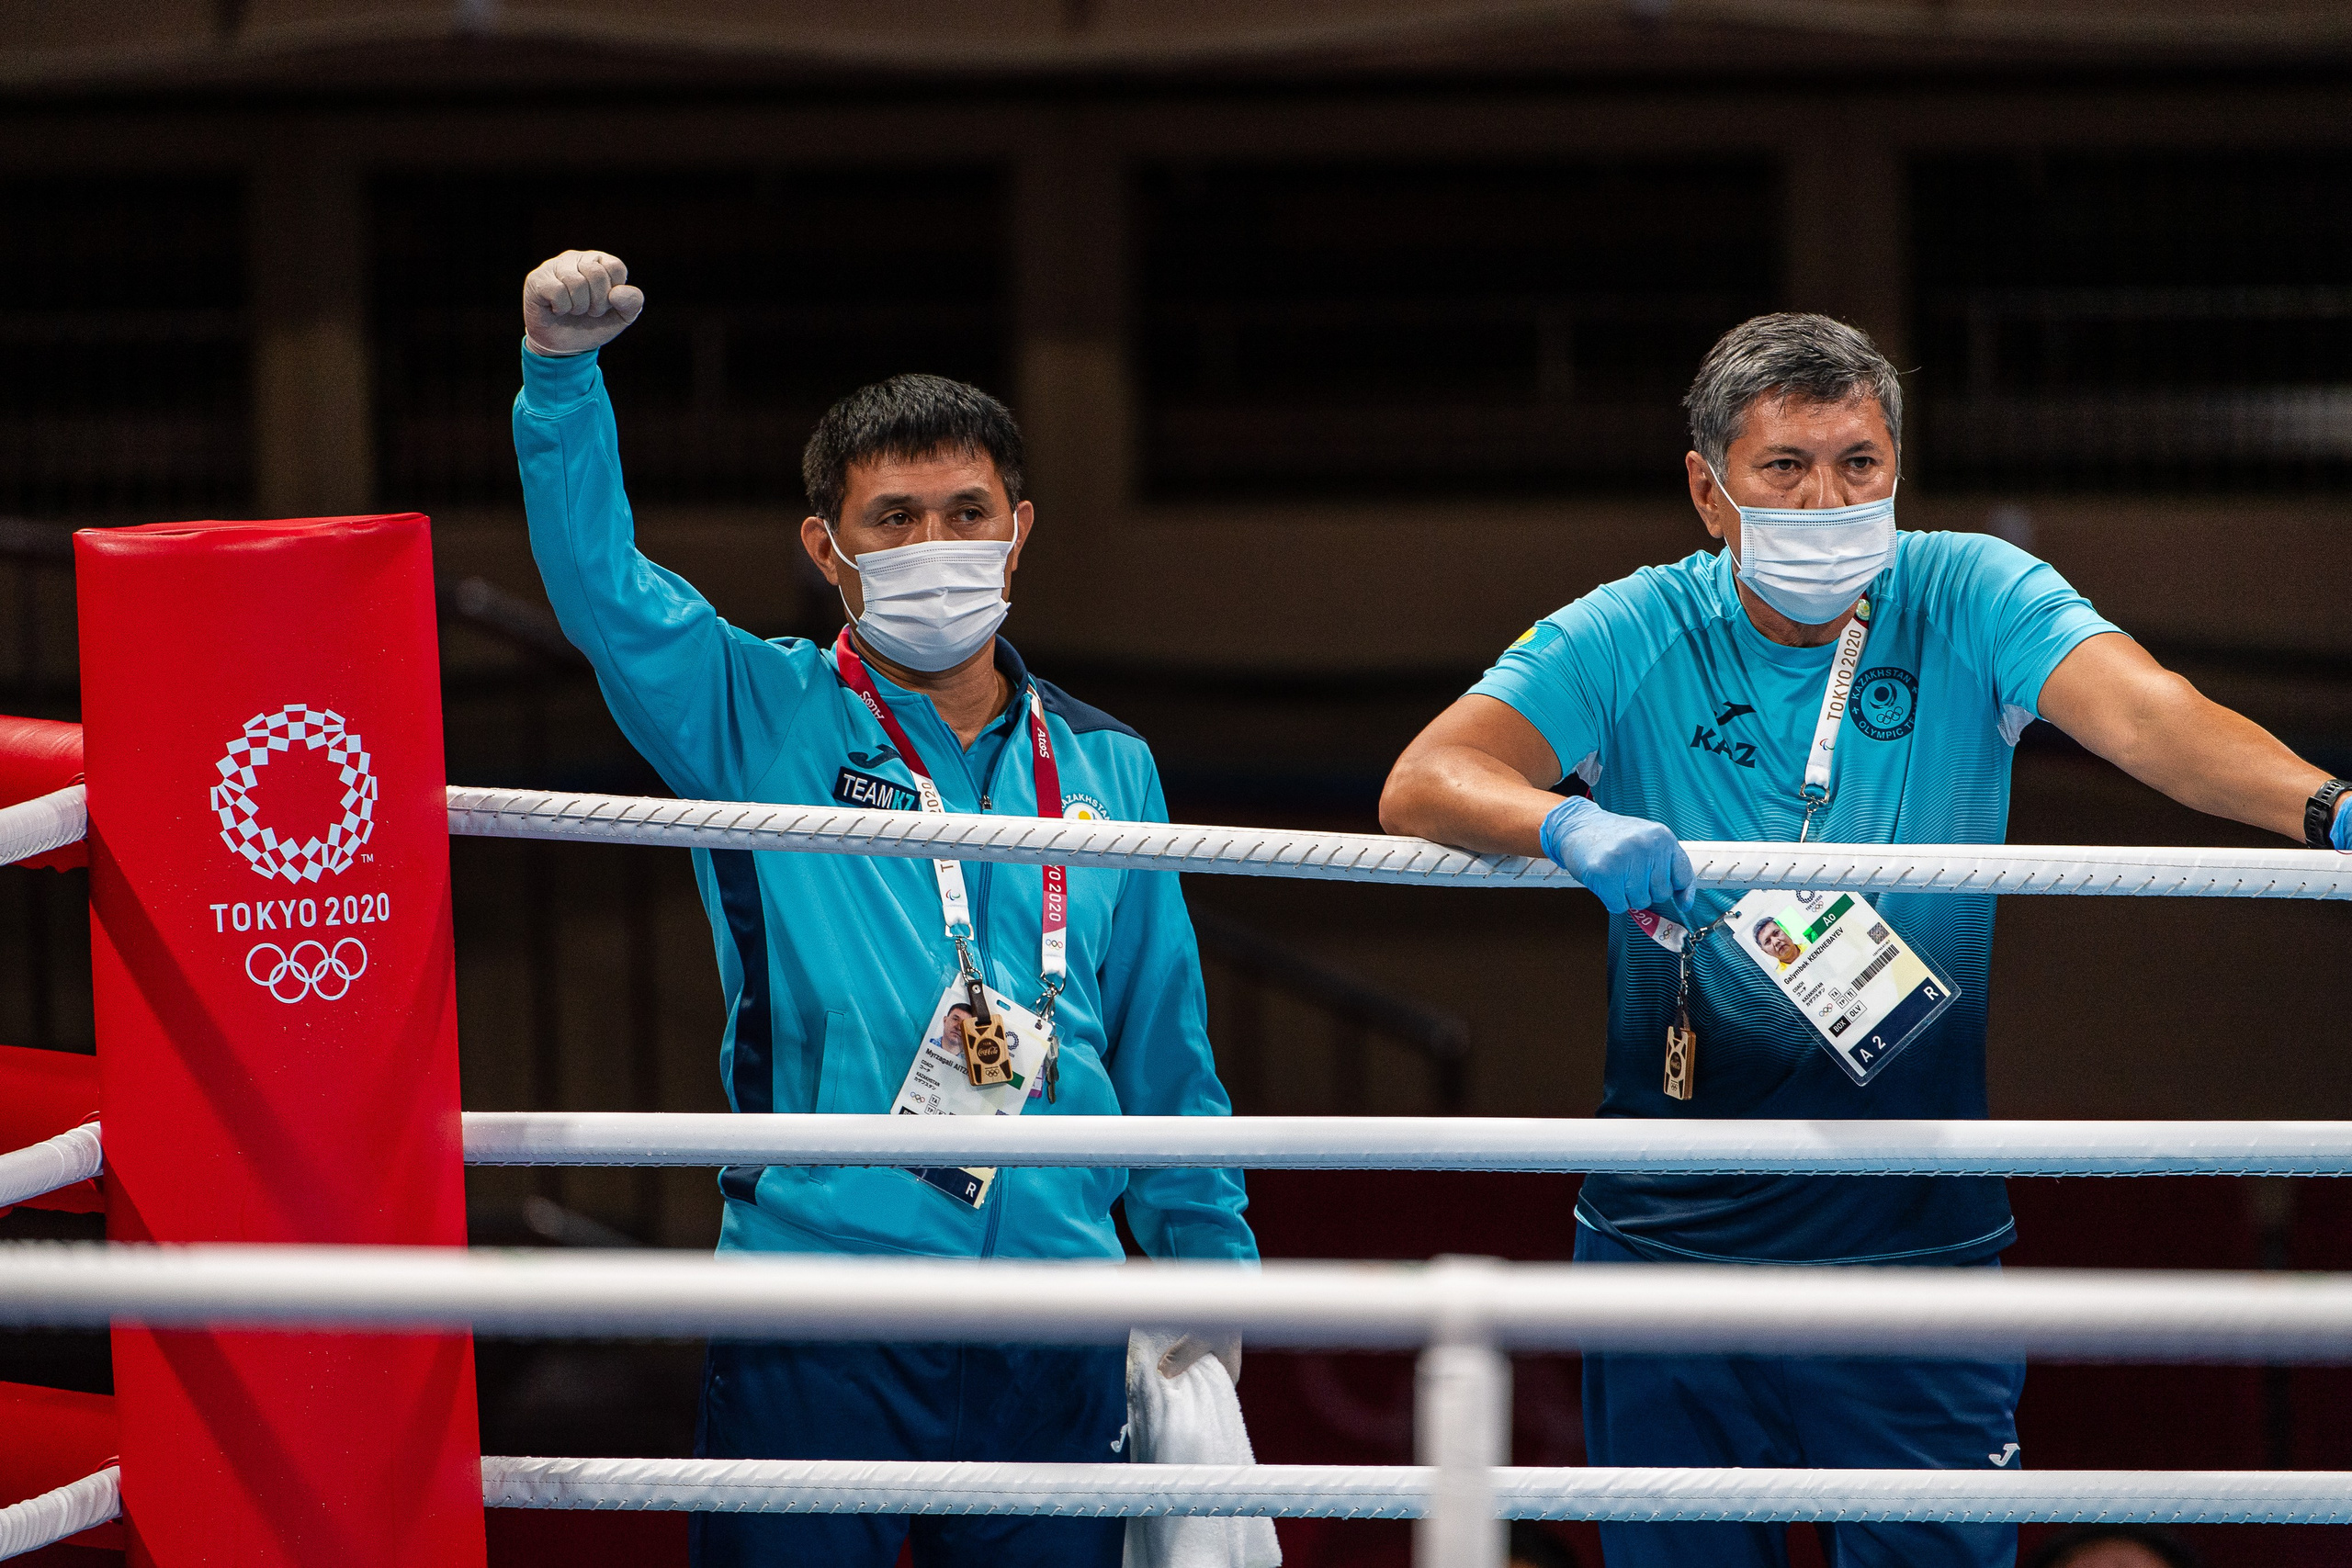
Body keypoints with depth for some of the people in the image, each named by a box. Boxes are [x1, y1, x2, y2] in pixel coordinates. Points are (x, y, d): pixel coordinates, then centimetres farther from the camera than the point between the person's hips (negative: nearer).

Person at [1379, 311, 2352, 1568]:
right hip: (1671, 1243, 0)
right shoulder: (1631, 639, -2)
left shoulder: (1965, 603, -2)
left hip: (1920, 1243, 0)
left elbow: (2141, 712, -19)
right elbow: (1423, 783, -13)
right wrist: (1570, 826, -36)